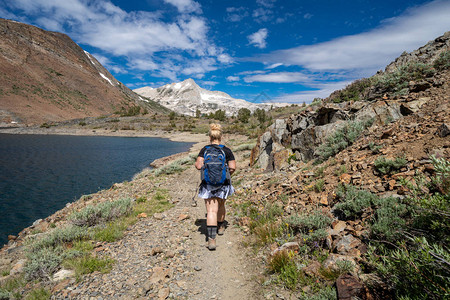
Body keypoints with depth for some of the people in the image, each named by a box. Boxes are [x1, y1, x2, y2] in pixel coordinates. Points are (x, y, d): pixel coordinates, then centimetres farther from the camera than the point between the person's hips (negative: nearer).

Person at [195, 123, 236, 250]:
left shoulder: (204, 150, -5)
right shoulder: (226, 150, -4)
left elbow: (198, 166, -11)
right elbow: (233, 168, -7)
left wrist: (196, 163, 11)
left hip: (208, 184, -1)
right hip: (223, 183, 1)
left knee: (211, 211, -1)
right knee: (221, 205, 25)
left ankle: (211, 239, -9)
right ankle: (221, 227, 45)